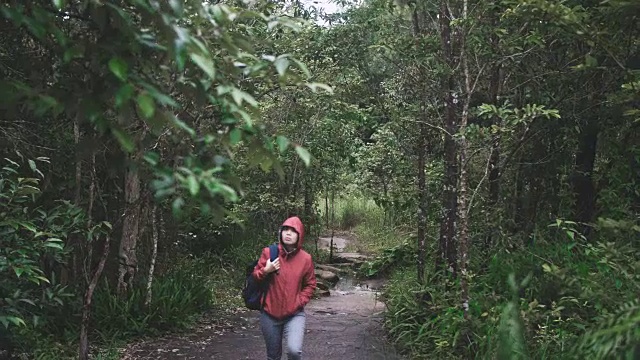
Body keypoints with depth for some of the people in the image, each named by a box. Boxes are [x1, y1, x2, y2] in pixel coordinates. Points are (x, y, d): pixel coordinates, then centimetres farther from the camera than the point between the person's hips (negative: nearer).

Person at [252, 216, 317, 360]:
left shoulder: (305, 258, -4)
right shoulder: (268, 252, -5)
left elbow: (310, 284, 8)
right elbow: (255, 277, 4)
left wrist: (299, 301, -6)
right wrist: (265, 271, -15)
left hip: (295, 314, -1)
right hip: (270, 313, 1)